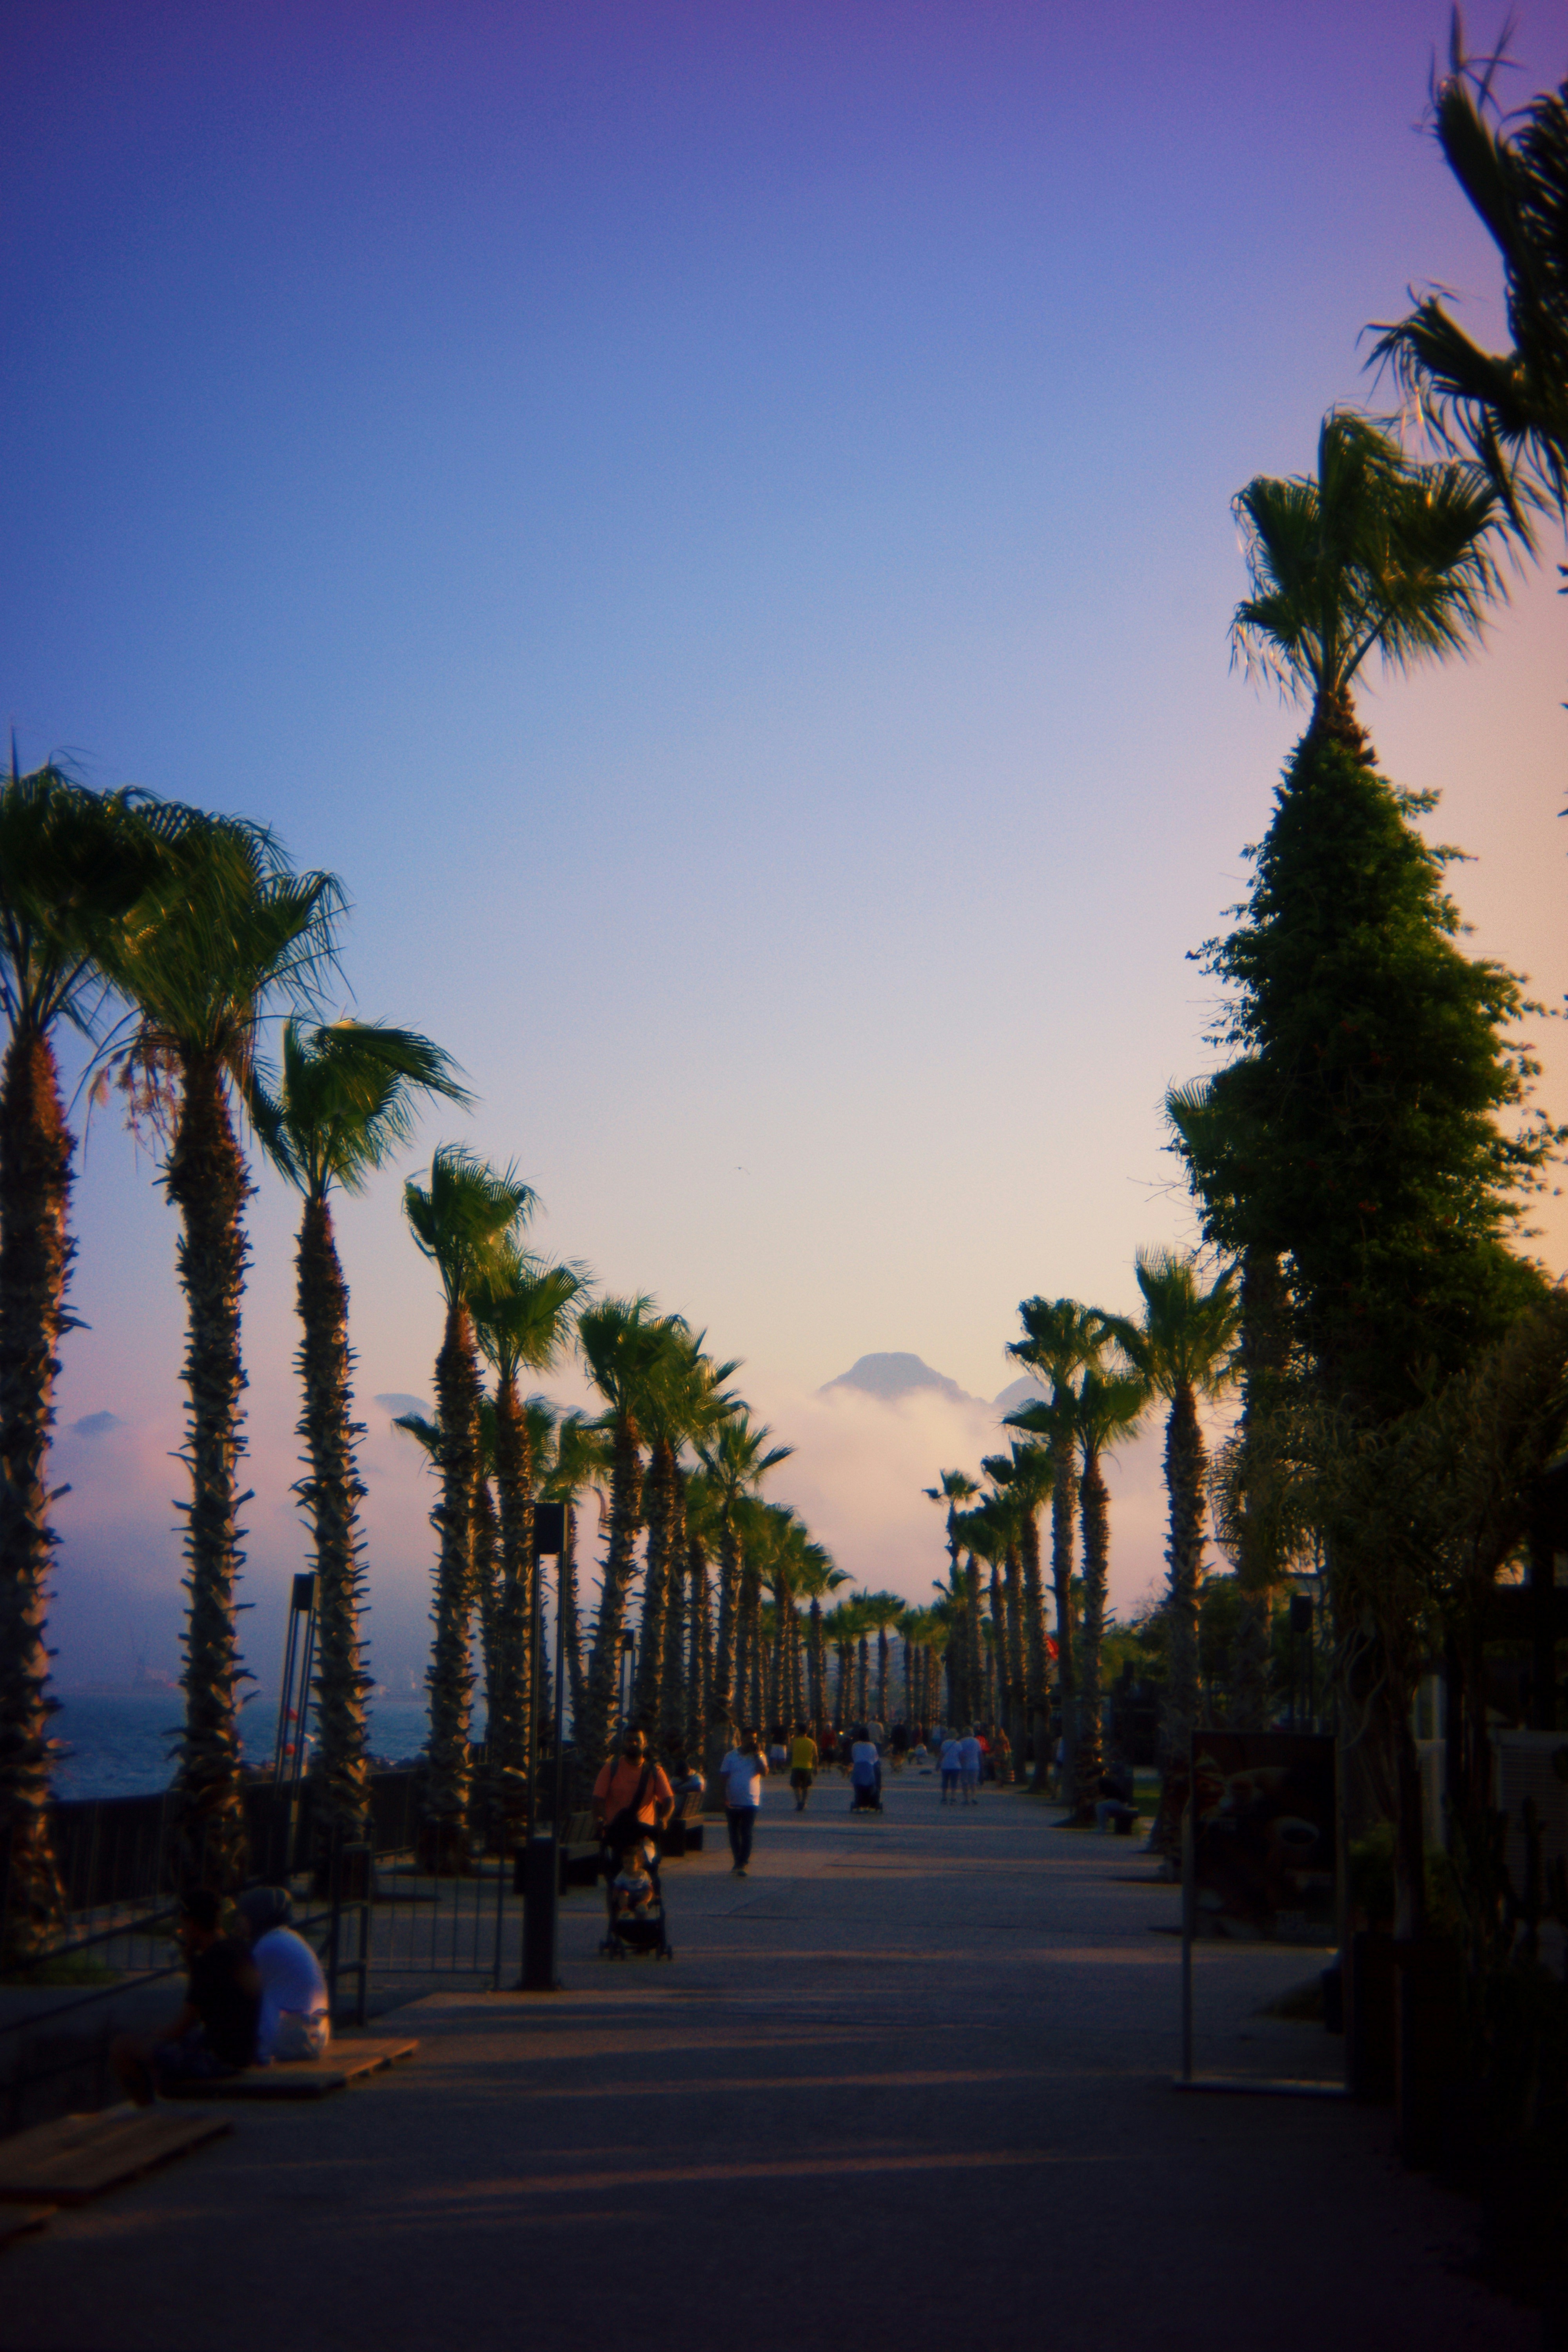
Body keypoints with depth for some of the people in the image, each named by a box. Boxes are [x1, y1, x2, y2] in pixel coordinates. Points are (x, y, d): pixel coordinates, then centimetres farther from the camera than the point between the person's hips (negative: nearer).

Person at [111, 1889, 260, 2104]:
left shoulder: (209, 1961, -22)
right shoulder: (238, 1947, 6)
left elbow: (182, 2026, -17)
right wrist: (191, 1957, 12)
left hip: (218, 2059, -10)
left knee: (120, 2049, -5)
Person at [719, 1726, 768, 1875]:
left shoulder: (759, 1756, 4)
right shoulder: (731, 1756, 4)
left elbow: (765, 1773, -12)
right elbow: (723, 1777, 5)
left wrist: (757, 1754, -14)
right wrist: (724, 1797, -3)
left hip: (751, 1802, -2)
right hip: (732, 1802, 2)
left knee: (746, 1834, -8)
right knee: (734, 1834, 10)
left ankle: (742, 1864, -6)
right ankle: (739, 1861, 23)